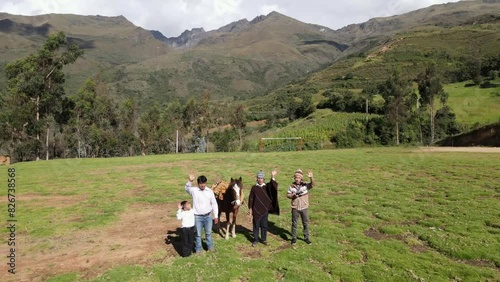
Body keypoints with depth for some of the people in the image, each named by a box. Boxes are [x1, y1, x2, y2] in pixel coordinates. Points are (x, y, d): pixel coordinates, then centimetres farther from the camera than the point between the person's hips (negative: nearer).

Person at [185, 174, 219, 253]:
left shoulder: (210, 191, -3)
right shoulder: (194, 190, -9)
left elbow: (214, 204, 2)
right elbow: (187, 188, -28)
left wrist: (216, 216, 3)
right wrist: (190, 181, -49)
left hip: (208, 216, 2)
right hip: (197, 217, -2)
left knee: (208, 233, 17)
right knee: (198, 234, 10)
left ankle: (210, 247, 35)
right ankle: (198, 249, 27)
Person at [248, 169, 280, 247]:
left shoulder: (267, 187, 0)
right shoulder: (254, 187, -3)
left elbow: (273, 186, -20)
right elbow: (251, 198, 0)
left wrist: (273, 177, -35)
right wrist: (250, 208, -2)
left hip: (265, 209, 2)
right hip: (256, 210, -2)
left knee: (264, 225, 10)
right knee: (256, 225, 7)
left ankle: (263, 239, 24)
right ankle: (255, 240, 18)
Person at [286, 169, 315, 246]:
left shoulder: (305, 185, -7)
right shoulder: (292, 186, -1)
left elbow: (312, 184, -25)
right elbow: (287, 195, 5)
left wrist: (311, 178, -45)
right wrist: (292, 195, -17)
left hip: (304, 208, 0)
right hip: (295, 208, 0)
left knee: (306, 223, 11)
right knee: (294, 224, 9)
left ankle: (306, 237, 29)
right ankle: (294, 238, 23)